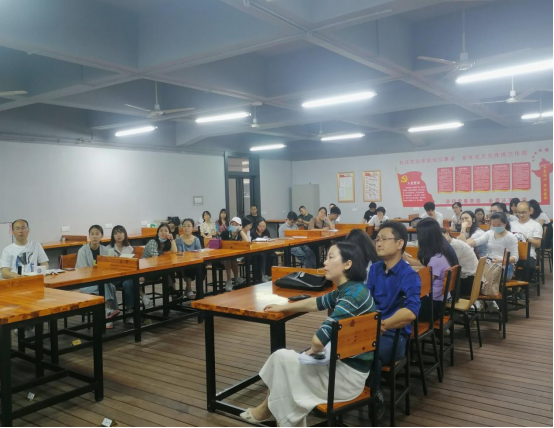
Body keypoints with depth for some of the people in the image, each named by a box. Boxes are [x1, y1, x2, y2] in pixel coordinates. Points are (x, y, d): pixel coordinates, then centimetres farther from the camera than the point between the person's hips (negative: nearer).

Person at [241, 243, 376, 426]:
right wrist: (283, 307, 29)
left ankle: (268, 410, 24)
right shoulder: (346, 291, 3)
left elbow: (319, 339, -34)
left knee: (282, 358, 0)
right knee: (285, 358, 9)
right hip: (344, 361, 9)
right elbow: (317, 303, 21)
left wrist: (314, 350, -11)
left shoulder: (353, 296, -27)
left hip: (349, 373, -8)